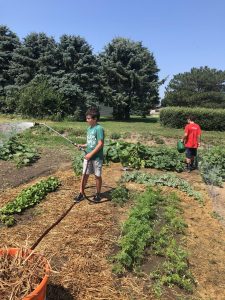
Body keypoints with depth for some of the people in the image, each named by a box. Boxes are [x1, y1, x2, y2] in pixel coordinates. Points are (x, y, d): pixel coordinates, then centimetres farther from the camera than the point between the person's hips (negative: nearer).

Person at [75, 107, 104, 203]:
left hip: (97, 157, -7)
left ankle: (98, 194, 25)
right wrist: (83, 146, 1)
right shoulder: (89, 128, 9)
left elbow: (100, 144, -20)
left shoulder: (99, 128, -16)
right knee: (85, 175, 10)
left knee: (97, 176, 9)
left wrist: (91, 154, -22)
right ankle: (81, 193, 21)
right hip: (88, 156, 7)